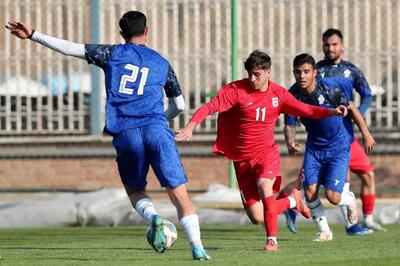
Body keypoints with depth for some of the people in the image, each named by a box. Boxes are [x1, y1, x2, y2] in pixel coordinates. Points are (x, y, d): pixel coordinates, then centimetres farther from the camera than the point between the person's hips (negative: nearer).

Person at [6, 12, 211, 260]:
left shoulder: (113, 53, 12)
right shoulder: (162, 63, 18)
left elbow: (71, 48, 7)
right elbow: (179, 105, 26)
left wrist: (33, 35, 12)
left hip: (124, 134, 0)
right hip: (156, 128, 0)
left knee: (135, 191, 20)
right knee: (179, 192, 0)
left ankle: (153, 217, -12)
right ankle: (197, 248, -12)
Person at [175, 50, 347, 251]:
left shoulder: (278, 93, -1)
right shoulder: (236, 90, -12)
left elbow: (306, 110, 6)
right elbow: (210, 107, -21)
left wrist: (332, 112, -8)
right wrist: (191, 126, -37)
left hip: (266, 152, 0)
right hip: (242, 159, 0)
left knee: (264, 187, -32)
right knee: (257, 218, -4)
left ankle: (272, 239, -20)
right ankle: (292, 201, 25)